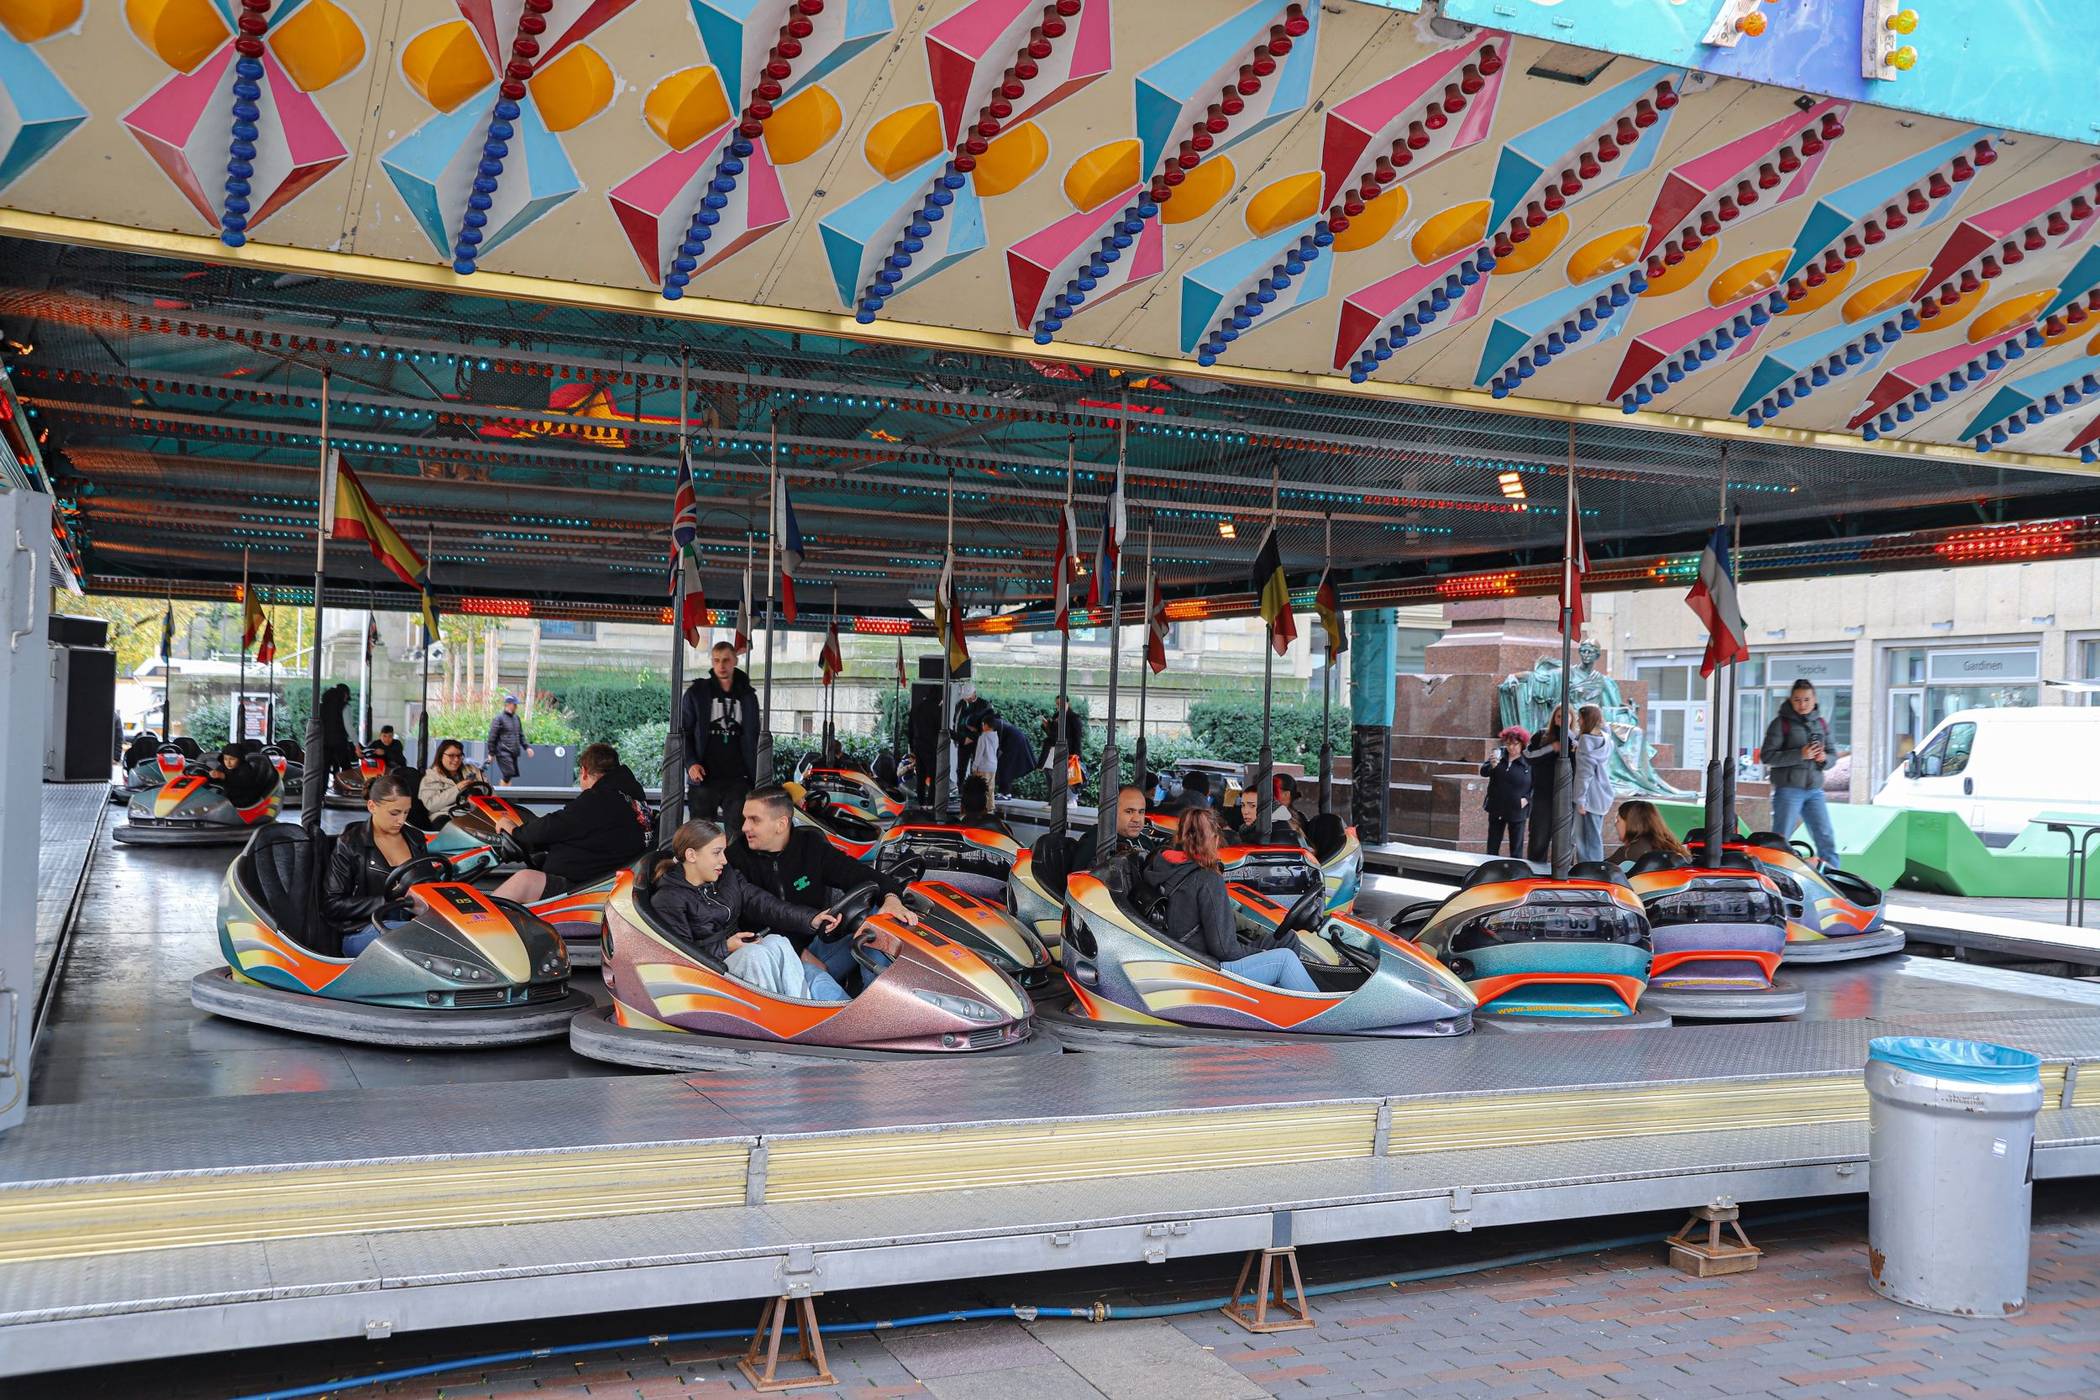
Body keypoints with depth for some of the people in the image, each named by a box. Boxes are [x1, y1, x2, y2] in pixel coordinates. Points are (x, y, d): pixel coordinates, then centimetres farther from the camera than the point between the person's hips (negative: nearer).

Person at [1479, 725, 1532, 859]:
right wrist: (1492, 765, -23)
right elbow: (1483, 772, -3)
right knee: (1492, 848, 13)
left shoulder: (1529, 762, -10)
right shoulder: (1499, 754, 0)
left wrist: (1527, 799, -16)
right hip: (1496, 809, 3)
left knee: (1516, 850, 6)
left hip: (1517, 812, -3)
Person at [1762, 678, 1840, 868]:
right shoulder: (1781, 723, -3)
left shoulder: (1822, 723, 14)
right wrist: (1800, 755, -19)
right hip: (1788, 790, -5)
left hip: (1815, 790, 5)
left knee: (1826, 838, 5)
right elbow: (1767, 755, -10)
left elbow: (1832, 755, 18)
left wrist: (1824, 758, -7)